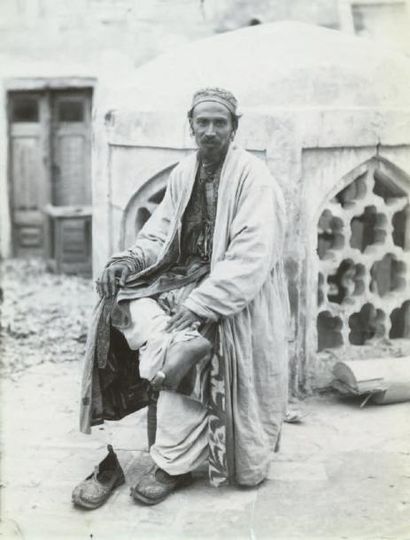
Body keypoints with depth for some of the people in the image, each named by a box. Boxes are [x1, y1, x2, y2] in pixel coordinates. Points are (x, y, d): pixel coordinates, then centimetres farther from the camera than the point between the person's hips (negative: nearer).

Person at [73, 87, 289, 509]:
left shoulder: (252, 177, -11)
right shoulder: (183, 173, 11)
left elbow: (251, 258, -20)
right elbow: (159, 234, 12)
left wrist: (197, 306, -28)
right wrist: (129, 259, -10)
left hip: (233, 296, -6)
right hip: (184, 276, 7)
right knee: (123, 296, -15)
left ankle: (173, 464, -15)